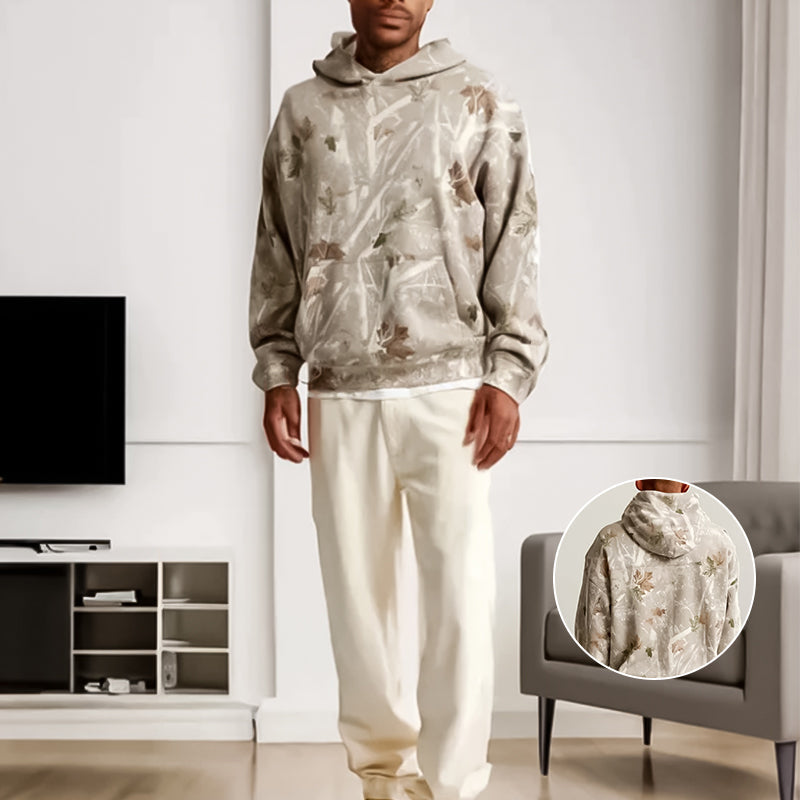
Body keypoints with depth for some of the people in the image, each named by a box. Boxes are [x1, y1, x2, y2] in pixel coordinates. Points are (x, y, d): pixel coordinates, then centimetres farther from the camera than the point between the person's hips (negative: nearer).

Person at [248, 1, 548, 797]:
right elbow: (276, 250, 12)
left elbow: (514, 245, 2)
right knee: (356, 592, 7)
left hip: (447, 387, -2)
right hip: (339, 394, 2)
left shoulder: (481, 103, 5)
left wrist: (507, 374, -6)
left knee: (460, 597, -7)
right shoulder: (303, 109, 11)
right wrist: (276, 373, 6)